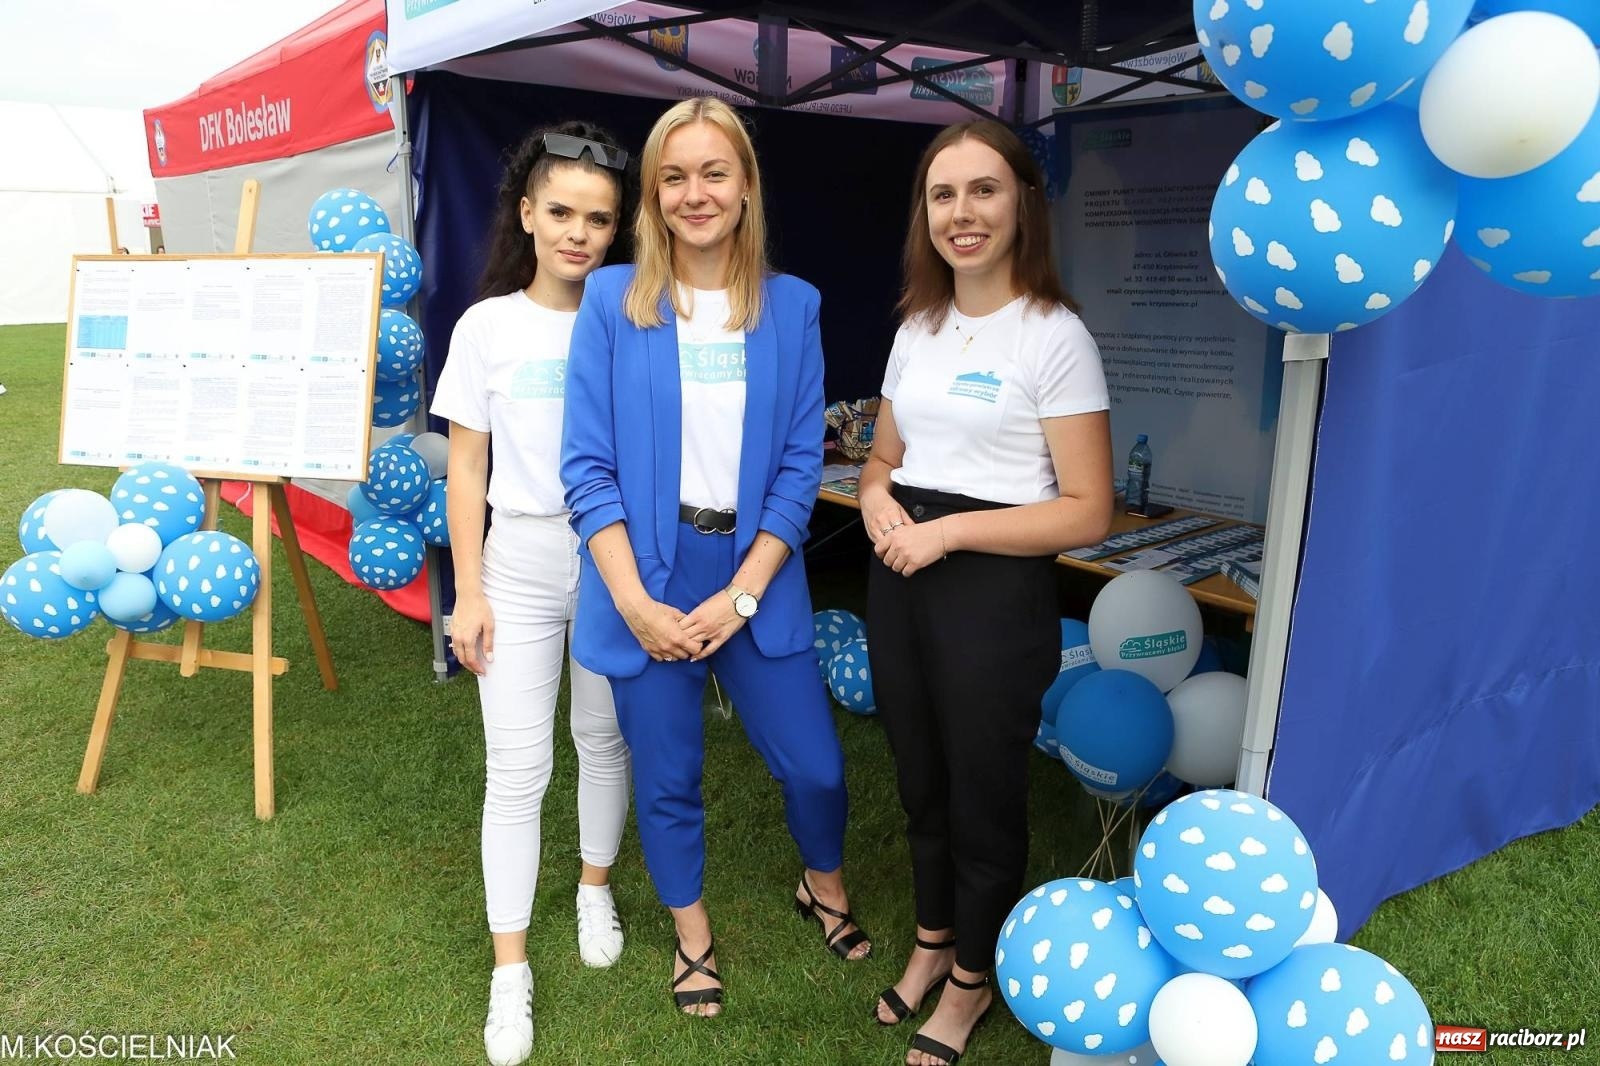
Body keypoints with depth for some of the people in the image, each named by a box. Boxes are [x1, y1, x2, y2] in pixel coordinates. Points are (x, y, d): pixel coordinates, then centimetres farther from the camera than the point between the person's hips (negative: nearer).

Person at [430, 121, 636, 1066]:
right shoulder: (490, 325, -2)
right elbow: (468, 469, 1)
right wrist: (468, 592, -2)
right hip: (521, 559, 0)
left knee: (606, 737, 15)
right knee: (518, 768, 2)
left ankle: (596, 887, 42)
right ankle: (510, 970, 18)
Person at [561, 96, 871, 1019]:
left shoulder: (792, 307, 0)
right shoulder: (613, 299, -4)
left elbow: (800, 463, -2)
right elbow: (589, 464, -6)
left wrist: (741, 595, -10)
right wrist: (635, 601, -13)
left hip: (755, 572, 1)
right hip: (646, 575, -1)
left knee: (815, 765, 8)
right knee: (667, 778, 14)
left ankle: (825, 886, 42)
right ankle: (693, 933, 41)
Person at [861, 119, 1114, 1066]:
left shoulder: (1054, 337, -11)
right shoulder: (917, 327, 9)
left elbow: (1087, 512, -14)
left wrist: (949, 529, -19)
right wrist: (877, 497, -5)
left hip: (997, 589, -6)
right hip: (901, 578, 6)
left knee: (984, 793, 11)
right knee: (920, 778, 20)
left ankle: (972, 978, 35)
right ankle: (932, 940, 44)